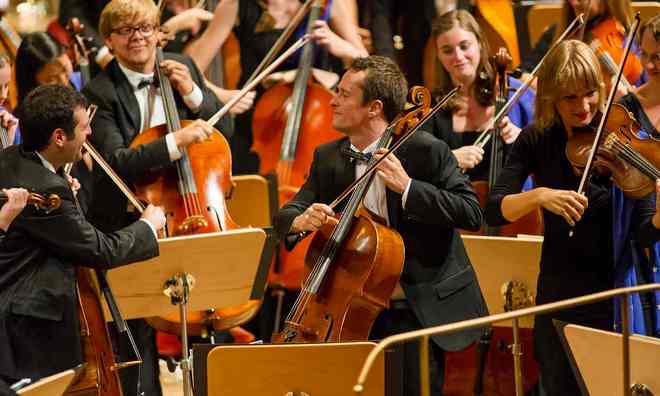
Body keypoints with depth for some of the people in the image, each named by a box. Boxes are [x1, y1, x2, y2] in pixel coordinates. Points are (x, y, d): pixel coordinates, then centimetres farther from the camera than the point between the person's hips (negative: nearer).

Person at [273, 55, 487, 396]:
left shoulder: (427, 151, -11)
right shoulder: (328, 158, 5)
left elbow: (472, 214, -16)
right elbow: (284, 215, 4)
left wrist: (407, 187, -25)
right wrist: (300, 221, -21)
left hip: (421, 309, -4)